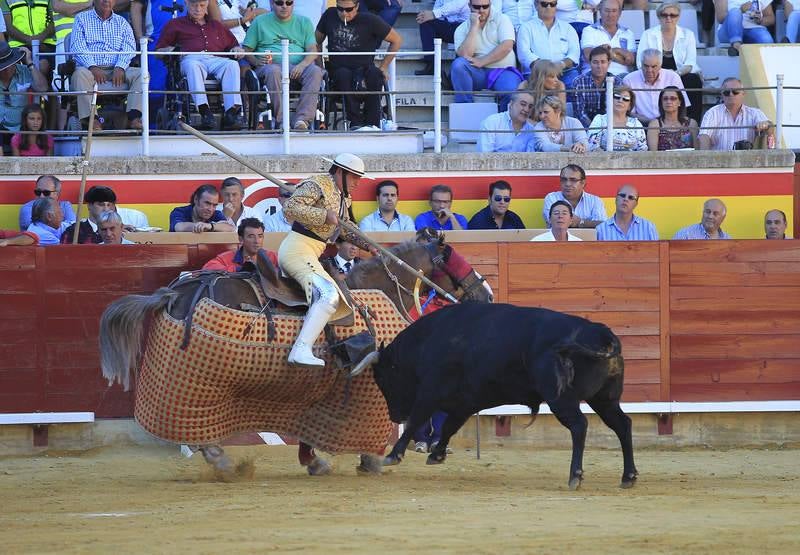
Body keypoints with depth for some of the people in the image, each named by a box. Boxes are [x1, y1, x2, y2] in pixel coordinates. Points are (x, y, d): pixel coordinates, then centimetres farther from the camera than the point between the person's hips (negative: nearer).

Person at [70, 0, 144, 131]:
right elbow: (77, 46, -2)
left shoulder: (122, 22, 19)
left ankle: (134, 117, -37)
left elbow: (129, 48, 5)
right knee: (81, 74, -36)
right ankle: (89, 119, -43)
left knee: (141, 74, -23)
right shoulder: (82, 19, 12)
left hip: (116, 70, 3)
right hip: (90, 68, -3)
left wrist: (120, 68, -16)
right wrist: (93, 67, -19)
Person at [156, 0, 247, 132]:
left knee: (232, 64, -32)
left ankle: (232, 112, -45)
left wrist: (237, 49, 10)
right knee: (193, 66, -40)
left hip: (216, 60, 2)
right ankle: (204, 111, -53)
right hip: (192, 58, -2)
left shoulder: (216, 26, 34)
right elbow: (158, 51, 20)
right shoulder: (176, 25, 25)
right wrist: (169, 50, -3)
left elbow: (233, 44, 34)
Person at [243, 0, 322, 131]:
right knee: (273, 71, -38)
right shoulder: (260, 22, 16)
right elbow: (247, 50, 10)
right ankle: (282, 120, -41)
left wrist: (302, 65, -14)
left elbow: (313, 51, 7)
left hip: (298, 67, 2)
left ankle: (302, 118, -42)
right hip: (271, 65, -1)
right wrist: (257, 62, -12)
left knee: (315, 71, -32)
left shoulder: (304, 22, 19)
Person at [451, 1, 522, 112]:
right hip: (478, 74, 2)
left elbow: (507, 46, -9)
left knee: (511, 90, -34)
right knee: (458, 64, -28)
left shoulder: (501, 19, 6)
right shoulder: (462, 29, 8)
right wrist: (474, 27, -7)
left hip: (503, 71, -2)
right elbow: (464, 55, -9)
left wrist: (482, 61, -13)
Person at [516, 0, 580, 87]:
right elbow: (524, 54, -2)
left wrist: (562, 64, -16)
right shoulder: (526, 27, 14)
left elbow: (574, 53, 7)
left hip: (565, 71, 2)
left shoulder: (567, 28, 20)